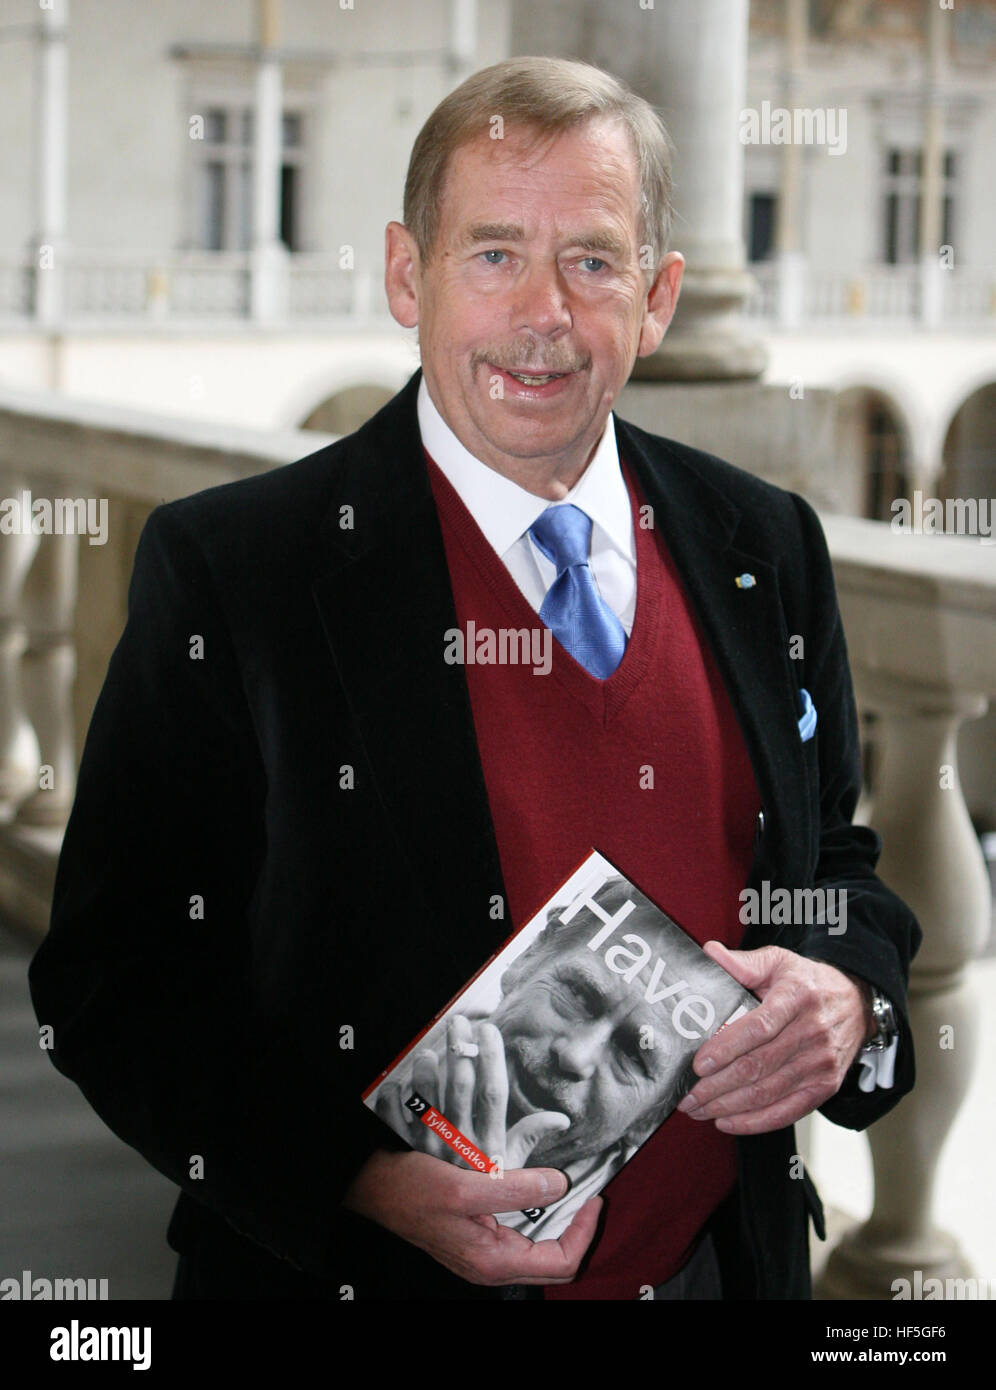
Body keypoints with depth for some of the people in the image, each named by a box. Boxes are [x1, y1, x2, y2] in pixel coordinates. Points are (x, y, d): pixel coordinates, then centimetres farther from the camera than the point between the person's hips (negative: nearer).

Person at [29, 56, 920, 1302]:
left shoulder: (762, 547, 0)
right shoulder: (226, 569, -13)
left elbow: (839, 864, 11)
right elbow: (113, 975, -12)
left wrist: (846, 996, -11)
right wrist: (361, 1175, -24)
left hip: (723, 1257, 4)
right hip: (364, 1269, -4)